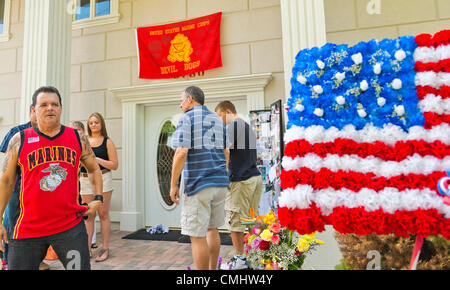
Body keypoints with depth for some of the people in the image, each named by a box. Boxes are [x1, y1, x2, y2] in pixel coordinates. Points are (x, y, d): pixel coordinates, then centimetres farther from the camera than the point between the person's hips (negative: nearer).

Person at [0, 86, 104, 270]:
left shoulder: (78, 139, 5)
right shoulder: (19, 140, 2)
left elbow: (94, 169, 18)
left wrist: (98, 198, 6)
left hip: (71, 226, 0)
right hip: (28, 229, 0)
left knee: (80, 267, 2)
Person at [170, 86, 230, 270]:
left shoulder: (187, 119, -5)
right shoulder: (218, 120, 16)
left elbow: (181, 153, -16)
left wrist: (173, 184, -10)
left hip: (198, 184, -8)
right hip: (220, 183, 8)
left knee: (197, 235, 0)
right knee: (212, 229, 20)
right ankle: (212, 269, 32)